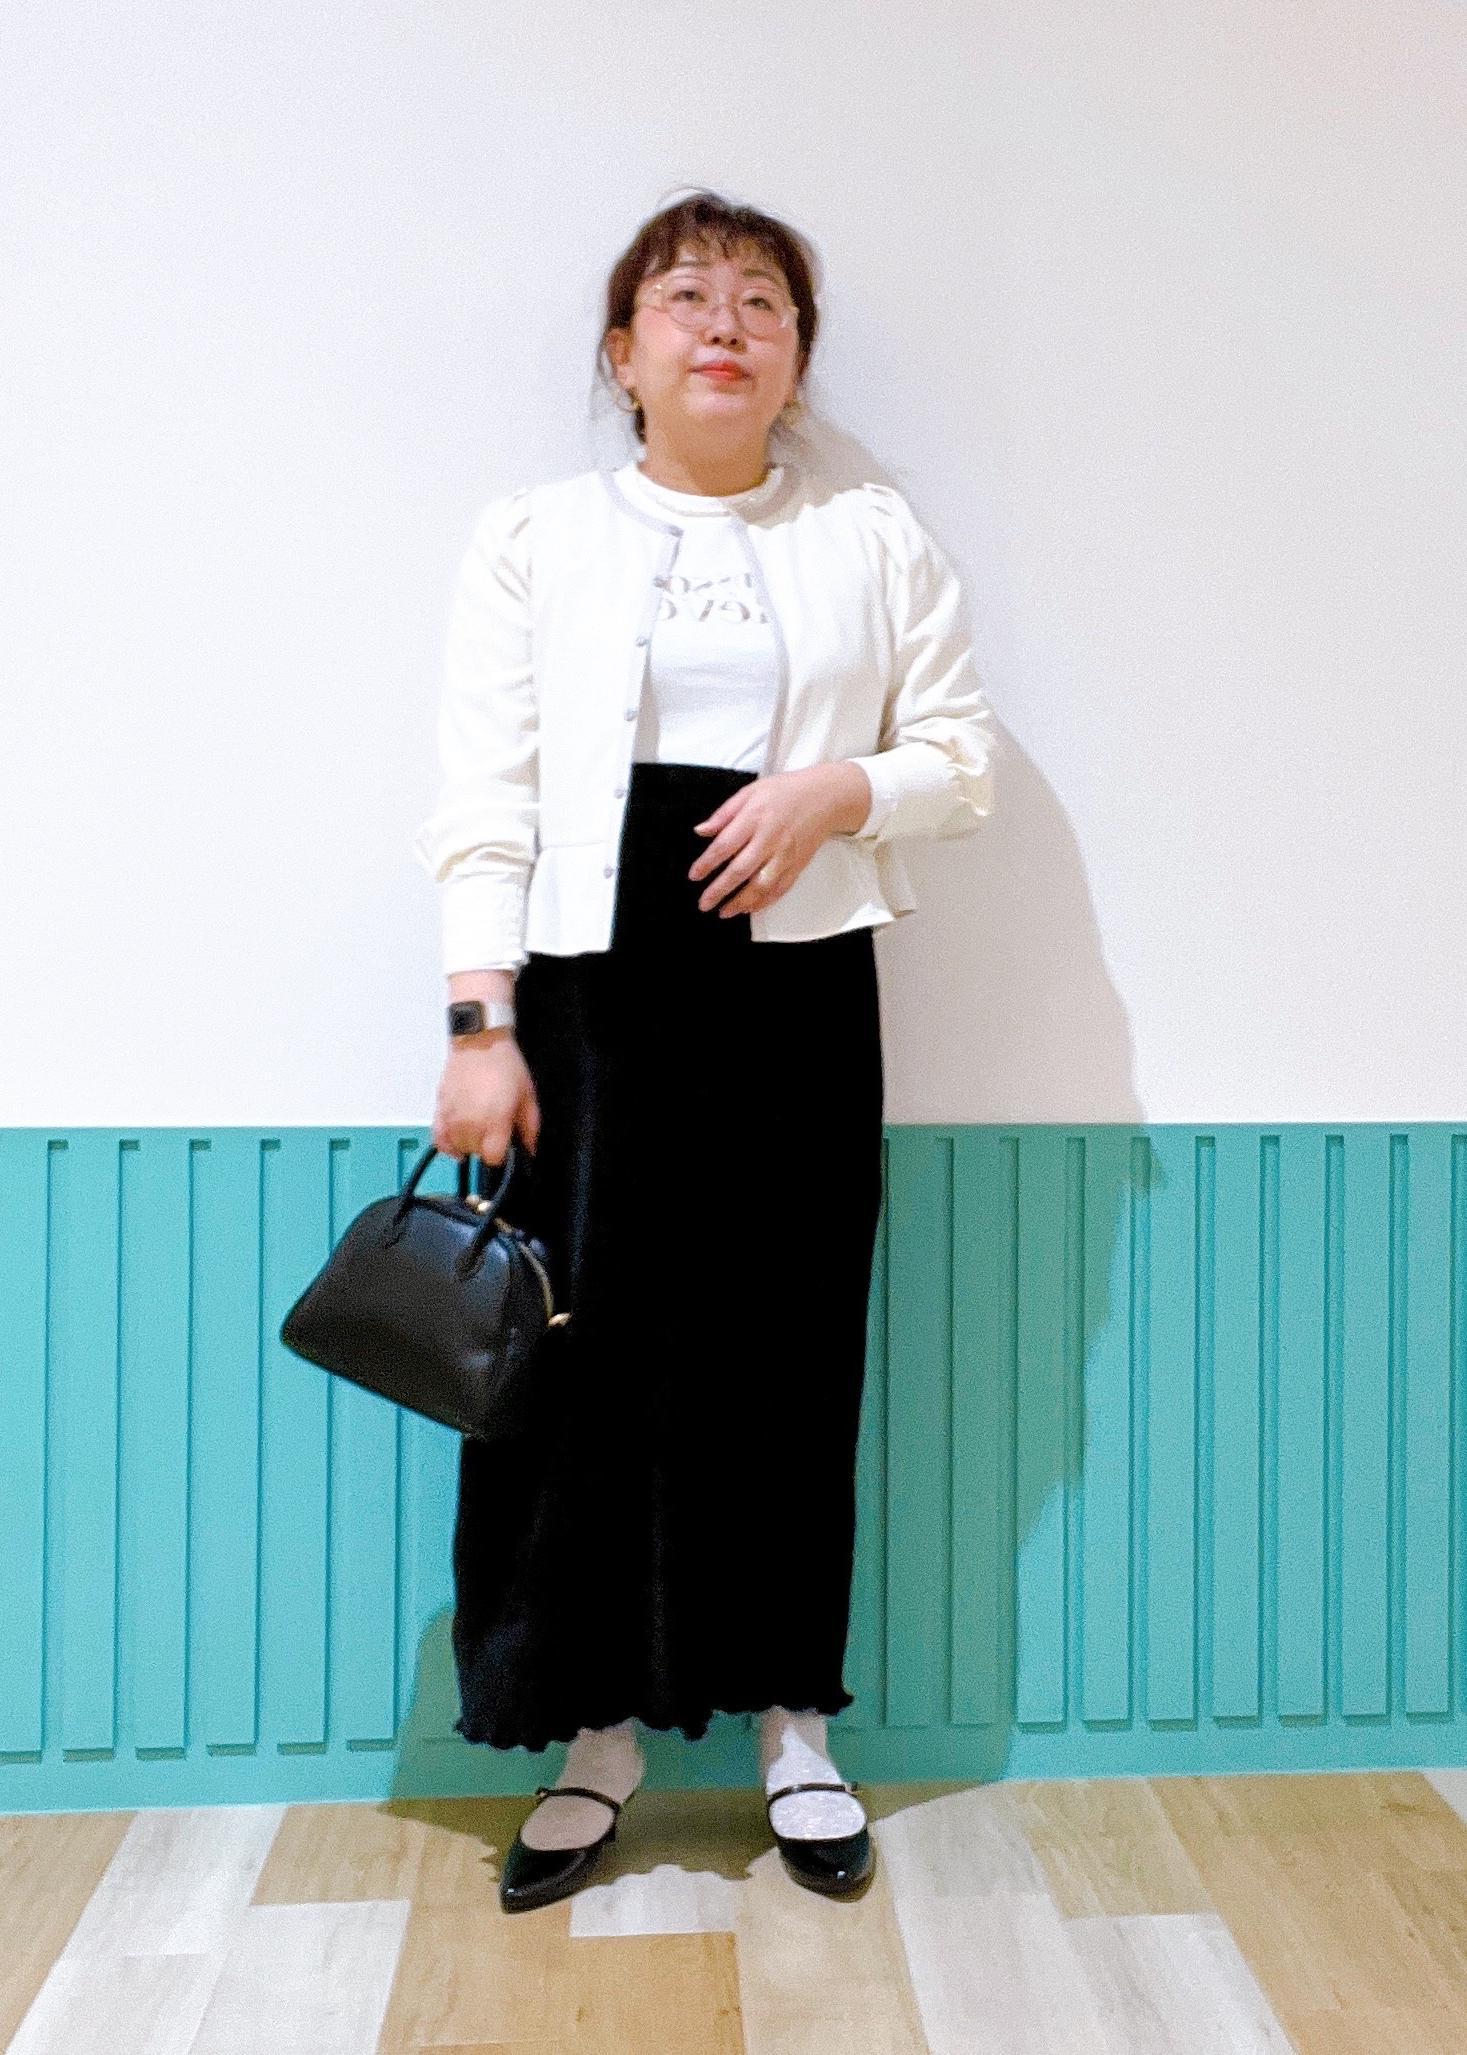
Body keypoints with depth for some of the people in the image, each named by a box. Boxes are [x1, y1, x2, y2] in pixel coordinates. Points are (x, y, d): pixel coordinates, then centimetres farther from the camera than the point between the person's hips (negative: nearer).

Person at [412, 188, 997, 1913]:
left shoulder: (875, 538, 12)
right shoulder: (532, 537, 8)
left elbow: (960, 751, 10)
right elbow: (483, 790, 1)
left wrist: (838, 789, -11)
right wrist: (481, 1022, -7)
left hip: (797, 987, 1)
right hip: (593, 986, 0)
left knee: (787, 1353, 5)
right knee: (584, 1352, 1)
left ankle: (792, 1720, 23)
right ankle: (598, 1727, 19)